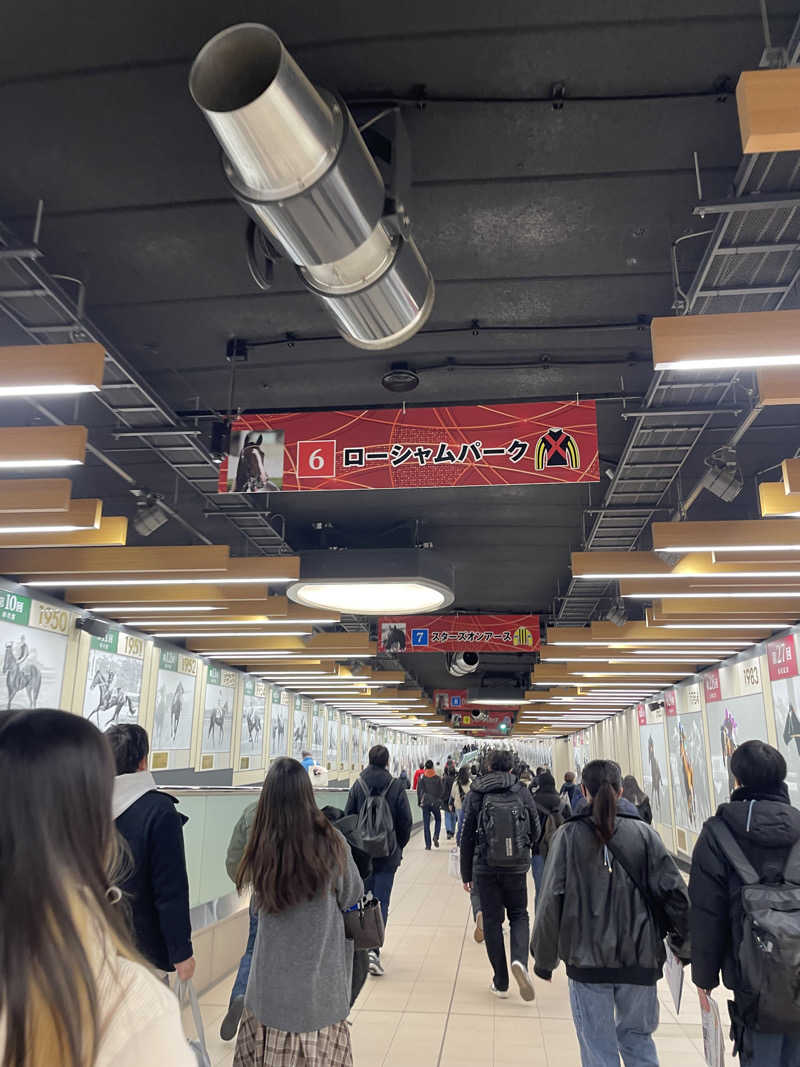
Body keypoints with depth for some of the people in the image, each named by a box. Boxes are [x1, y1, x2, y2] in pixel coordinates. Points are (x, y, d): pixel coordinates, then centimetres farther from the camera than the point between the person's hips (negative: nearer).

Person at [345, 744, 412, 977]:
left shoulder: (358, 785, -3)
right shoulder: (396, 786, -8)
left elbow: (347, 817, 0)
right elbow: (406, 821, -4)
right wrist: (399, 846, 11)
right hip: (388, 855, -2)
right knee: (381, 901, 1)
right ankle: (374, 950, -11)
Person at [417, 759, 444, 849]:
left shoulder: (422, 777, -3)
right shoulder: (437, 778, -2)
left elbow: (419, 790, -4)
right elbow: (442, 790, 1)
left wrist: (420, 801, 7)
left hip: (425, 802, 0)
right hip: (435, 803, 0)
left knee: (426, 824, 4)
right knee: (438, 820, 20)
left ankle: (428, 845, 1)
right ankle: (436, 836, -4)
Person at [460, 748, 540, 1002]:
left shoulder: (476, 794, -4)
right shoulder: (522, 792, -2)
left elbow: (466, 836, -2)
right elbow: (535, 831, 5)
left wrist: (466, 873, 5)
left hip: (486, 868, 0)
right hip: (517, 867, 1)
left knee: (492, 920, 10)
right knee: (519, 915, 17)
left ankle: (500, 982, 13)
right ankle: (520, 960, -9)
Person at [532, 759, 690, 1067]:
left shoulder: (569, 835, -8)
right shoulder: (643, 833, -3)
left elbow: (551, 900, -8)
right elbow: (673, 890, -3)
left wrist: (544, 958, 2)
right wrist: (683, 946, 11)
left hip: (587, 958, -2)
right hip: (639, 958, 2)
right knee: (638, 1037, 22)